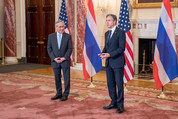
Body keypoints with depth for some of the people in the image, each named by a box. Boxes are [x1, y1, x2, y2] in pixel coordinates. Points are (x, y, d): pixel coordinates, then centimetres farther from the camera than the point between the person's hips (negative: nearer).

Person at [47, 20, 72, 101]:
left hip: (65, 61, -2)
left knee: (66, 78, 0)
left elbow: (70, 48, -3)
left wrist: (64, 58, -13)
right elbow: (49, 49, 3)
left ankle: (65, 95, 10)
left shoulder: (68, 36, -1)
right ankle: (59, 94, 21)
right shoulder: (51, 36, 4)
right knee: (57, 78, 9)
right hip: (55, 61, 2)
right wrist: (54, 58, -9)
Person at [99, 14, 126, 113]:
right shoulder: (107, 33, 16)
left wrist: (109, 54, -21)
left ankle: (120, 105, 8)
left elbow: (122, 48, -15)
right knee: (110, 84, 12)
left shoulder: (120, 32, -9)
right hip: (108, 63, 8)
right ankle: (113, 103, 24)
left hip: (117, 63, -7)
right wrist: (103, 53, -2)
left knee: (119, 84, -1)